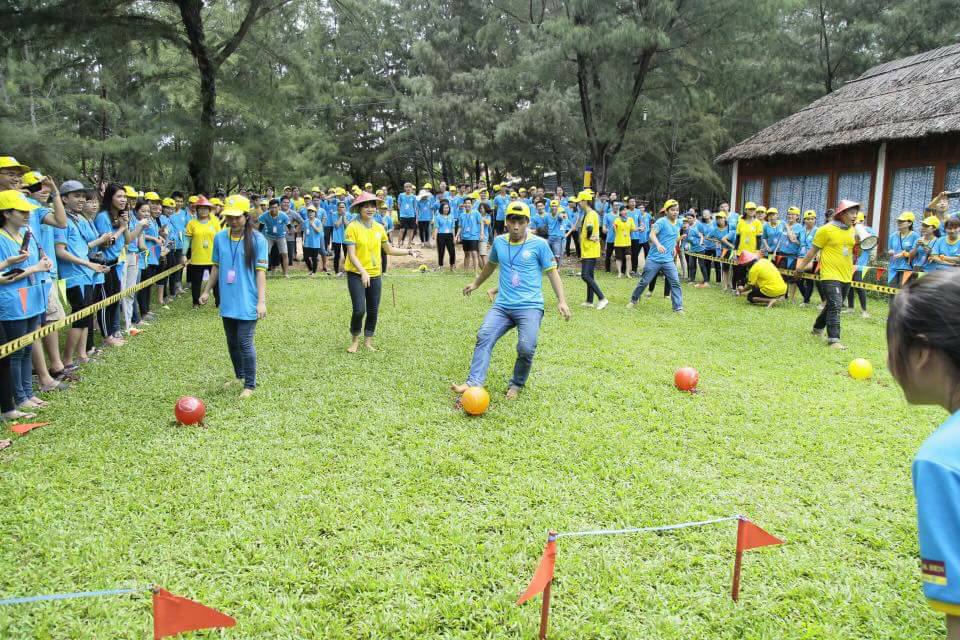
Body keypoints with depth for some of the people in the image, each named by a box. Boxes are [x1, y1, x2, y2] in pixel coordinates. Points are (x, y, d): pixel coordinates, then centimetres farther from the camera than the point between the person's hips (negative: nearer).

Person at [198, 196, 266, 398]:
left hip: (247, 303, -5)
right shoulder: (219, 238, 3)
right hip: (227, 301, 5)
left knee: (245, 343, -6)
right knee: (232, 342, 16)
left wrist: (261, 301, -15)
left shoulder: (257, 239, -11)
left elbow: (260, 271, -11)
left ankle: (250, 385, 8)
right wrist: (206, 291, 16)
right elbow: (216, 267, 14)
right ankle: (239, 376, 36)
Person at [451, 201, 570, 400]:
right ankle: (474, 383, -27)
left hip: (530, 306, -3)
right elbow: (491, 265, 29)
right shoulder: (499, 242, 11)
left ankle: (517, 384, 5)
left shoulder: (539, 244, -1)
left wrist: (561, 301, -9)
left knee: (526, 348, -21)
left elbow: (552, 272, 2)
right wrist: (476, 283, 43)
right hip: (502, 305, 4)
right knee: (484, 336, -20)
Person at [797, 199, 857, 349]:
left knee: (833, 306, 18)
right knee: (835, 306, -16)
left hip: (846, 276, 7)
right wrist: (802, 266, 2)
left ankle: (818, 328, 39)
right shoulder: (826, 229, -10)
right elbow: (813, 250, -3)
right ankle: (833, 339, -16)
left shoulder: (852, 230, 9)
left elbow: (852, 251, 20)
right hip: (830, 275, -7)